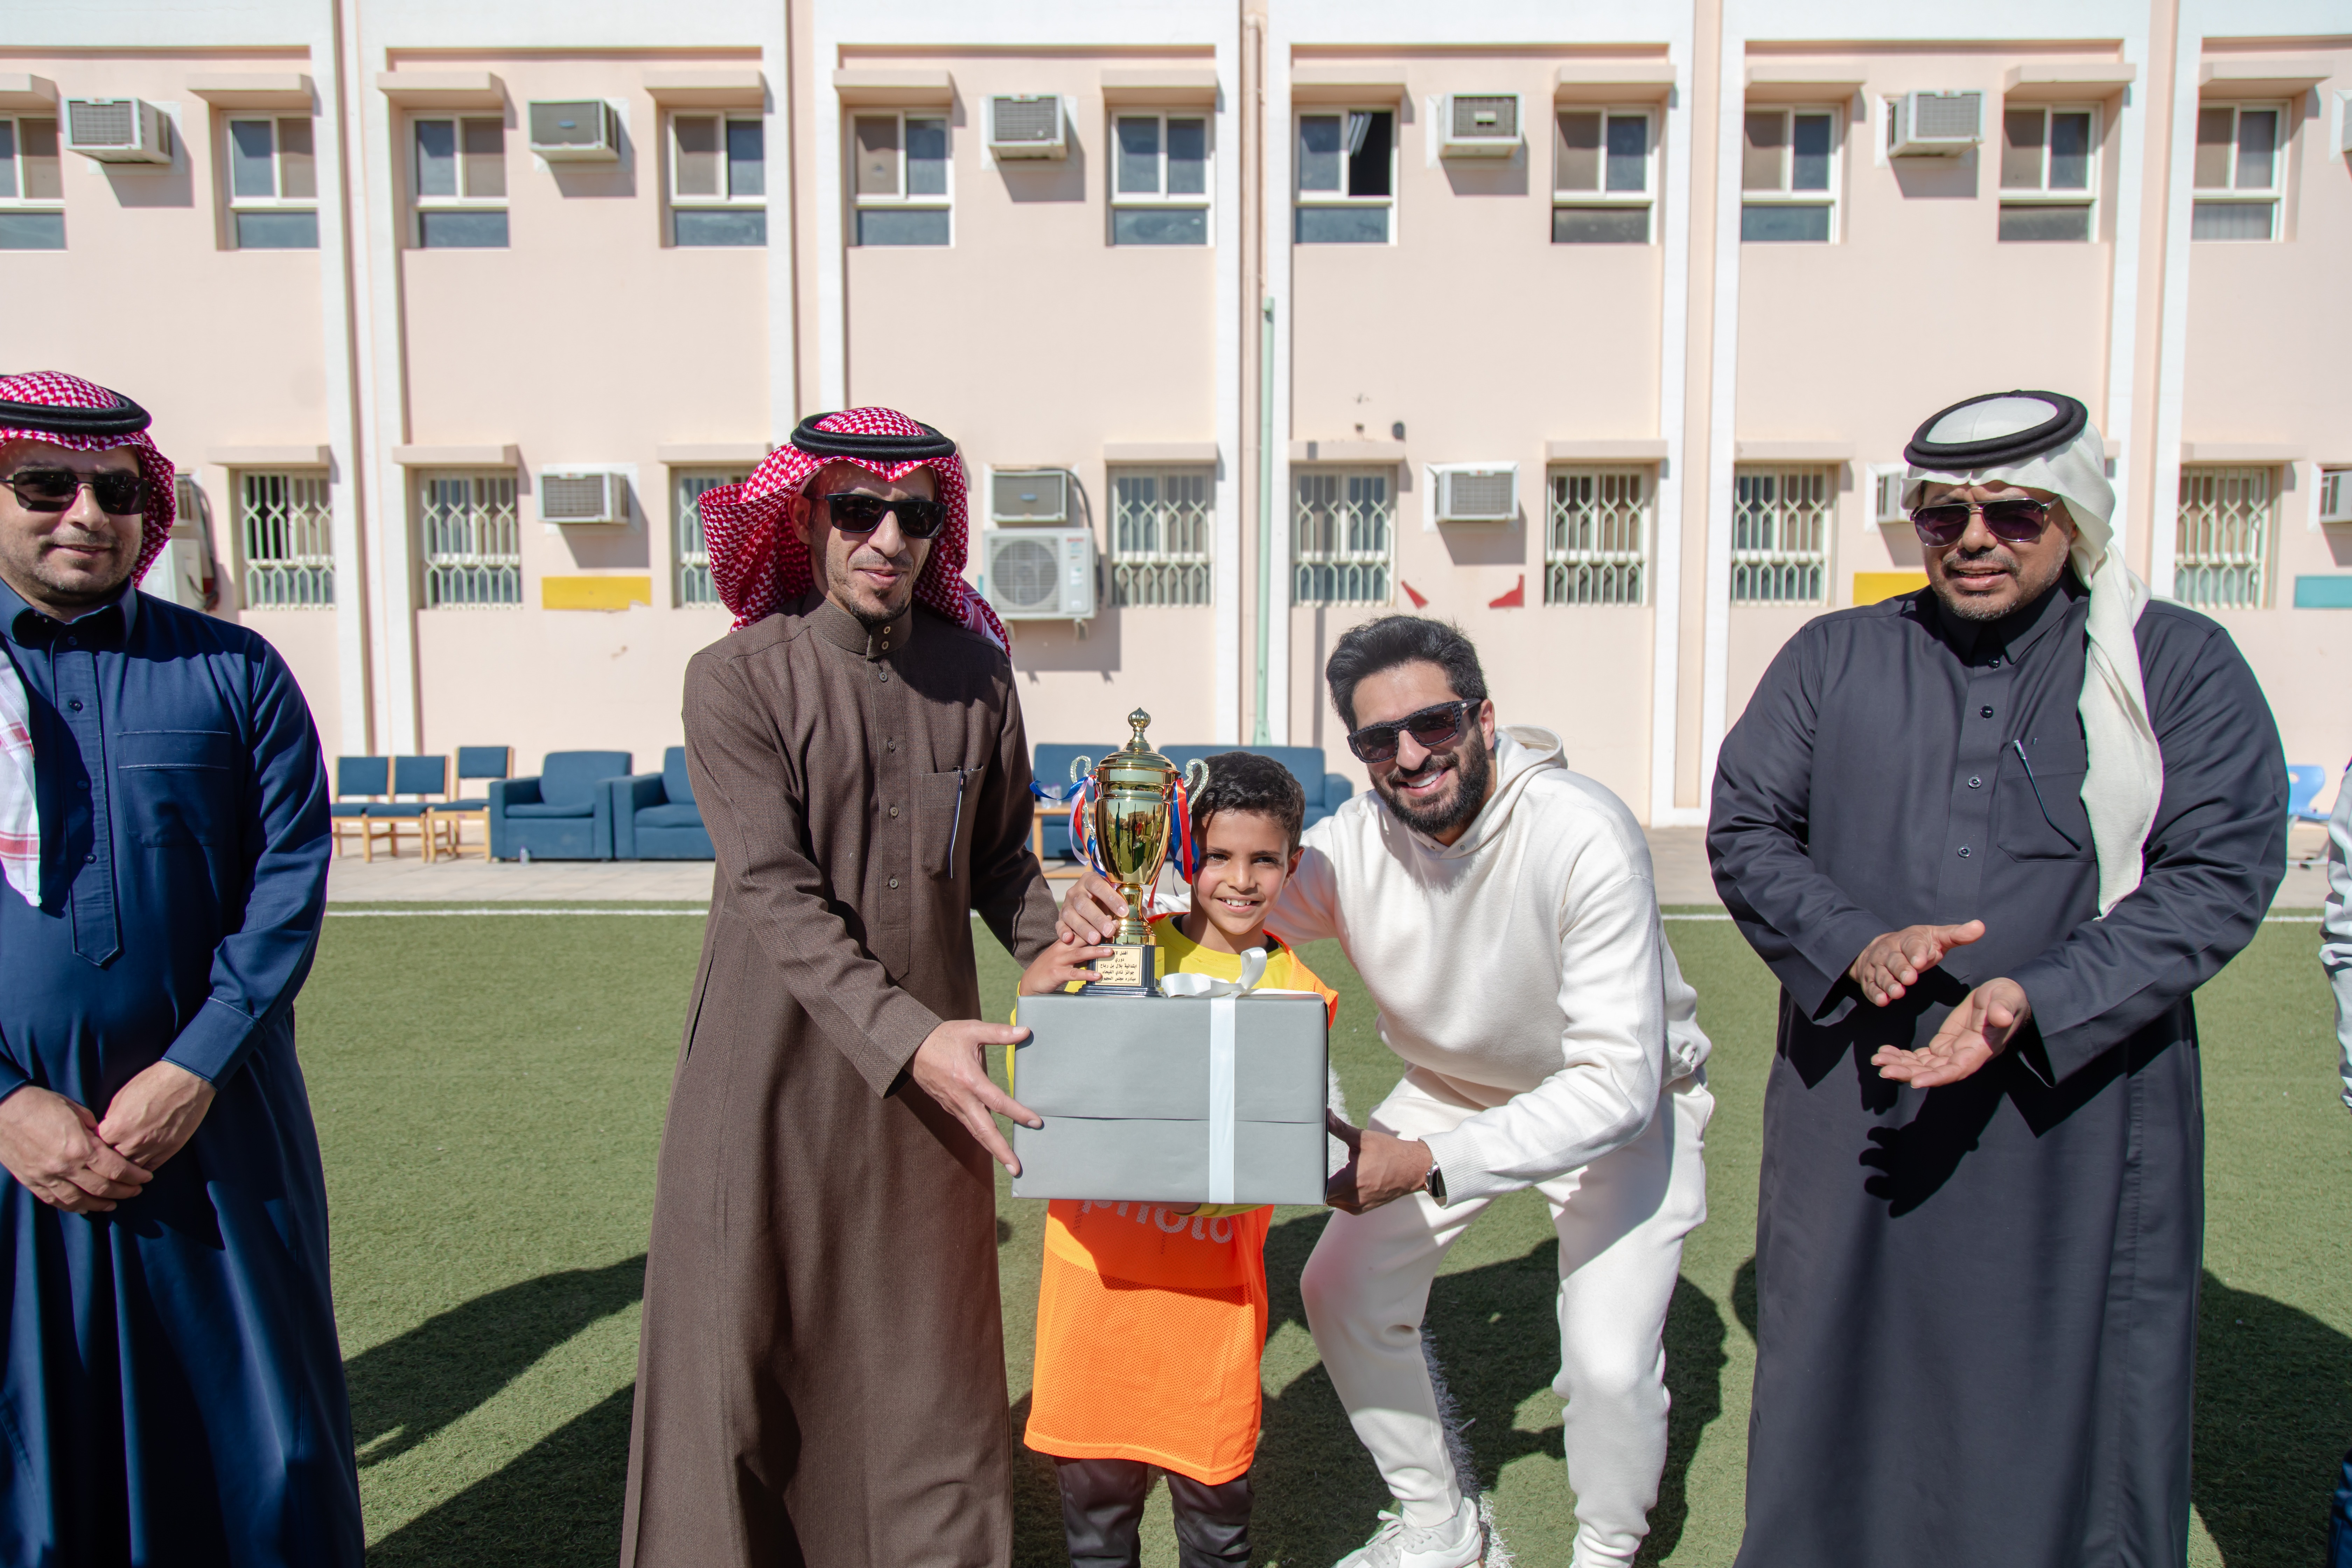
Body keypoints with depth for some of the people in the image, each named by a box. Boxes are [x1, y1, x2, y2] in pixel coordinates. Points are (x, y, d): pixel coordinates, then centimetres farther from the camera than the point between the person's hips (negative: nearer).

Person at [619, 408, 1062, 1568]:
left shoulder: (975, 675, 4)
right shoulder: (738, 680, -7)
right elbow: (776, 896, -16)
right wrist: (906, 1036, -26)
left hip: (930, 1069, 3)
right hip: (773, 1078, -2)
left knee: (927, 1357, 10)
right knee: (743, 1354, 8)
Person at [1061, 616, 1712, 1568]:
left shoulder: (1584, 837, -34)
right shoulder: (1354, 845, -20)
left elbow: (1617, 1079, -36)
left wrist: (1426, 1164, -44)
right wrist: (1108, 906, -34)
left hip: (1621, 1099, -4)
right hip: (1453, 1088, 5)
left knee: (1608, 1363, -18)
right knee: (1343, 1291, 1)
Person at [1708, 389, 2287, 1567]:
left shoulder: (2180, 666, 1)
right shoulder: (1832, 659, 6)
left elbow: (2218, 877, -6)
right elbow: (1744, 829, 5)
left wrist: (2036, 1001, -19)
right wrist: (1852, 944, -13)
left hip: (2077, 1124, -1)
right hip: (1854, 1105, 2)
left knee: (2066, 1407, 8)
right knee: (1835, 1390, 14)